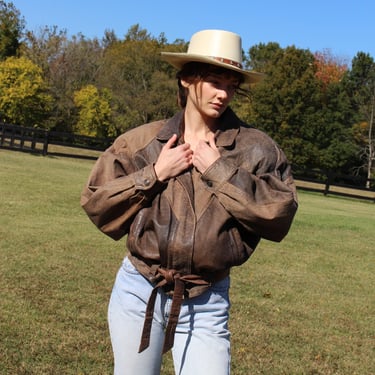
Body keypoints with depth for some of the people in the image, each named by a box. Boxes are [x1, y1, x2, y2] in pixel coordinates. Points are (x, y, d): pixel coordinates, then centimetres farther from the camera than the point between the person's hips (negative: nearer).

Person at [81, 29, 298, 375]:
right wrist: (153, 175, -12)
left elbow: (280, 216, -14)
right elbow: (95, 202, -1)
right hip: (138, 293, 2)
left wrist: (221, 171, -16)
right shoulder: (143, 140, 0)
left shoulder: (255, 148, -4)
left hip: (206, 305, -1)